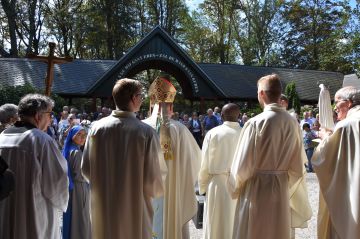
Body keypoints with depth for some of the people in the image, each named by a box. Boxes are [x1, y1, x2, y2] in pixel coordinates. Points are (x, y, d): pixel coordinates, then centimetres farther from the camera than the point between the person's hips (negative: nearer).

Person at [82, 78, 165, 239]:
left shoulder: (97, 128, -9)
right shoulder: (146, 132, -18)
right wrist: (158, 189, 8)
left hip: (102, 209, 3)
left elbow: (86, 169, 0)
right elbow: (153, 180, -15)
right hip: (134, 211, -3)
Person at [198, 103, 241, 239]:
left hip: (217, 184, -1)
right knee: (237, 224, 15)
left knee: (216, 225, 11)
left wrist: (202, 186, 8)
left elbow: (205, 163, -4)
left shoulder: (213, 133, -8)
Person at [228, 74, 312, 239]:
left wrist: (234, 188, 3)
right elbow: (298, 164, 2)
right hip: (282, 189, 5)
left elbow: (243, 163, -15)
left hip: (257, 189, -5)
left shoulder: (255, 123, -19)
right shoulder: (293, 123, -4)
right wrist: (287, 186, 17)